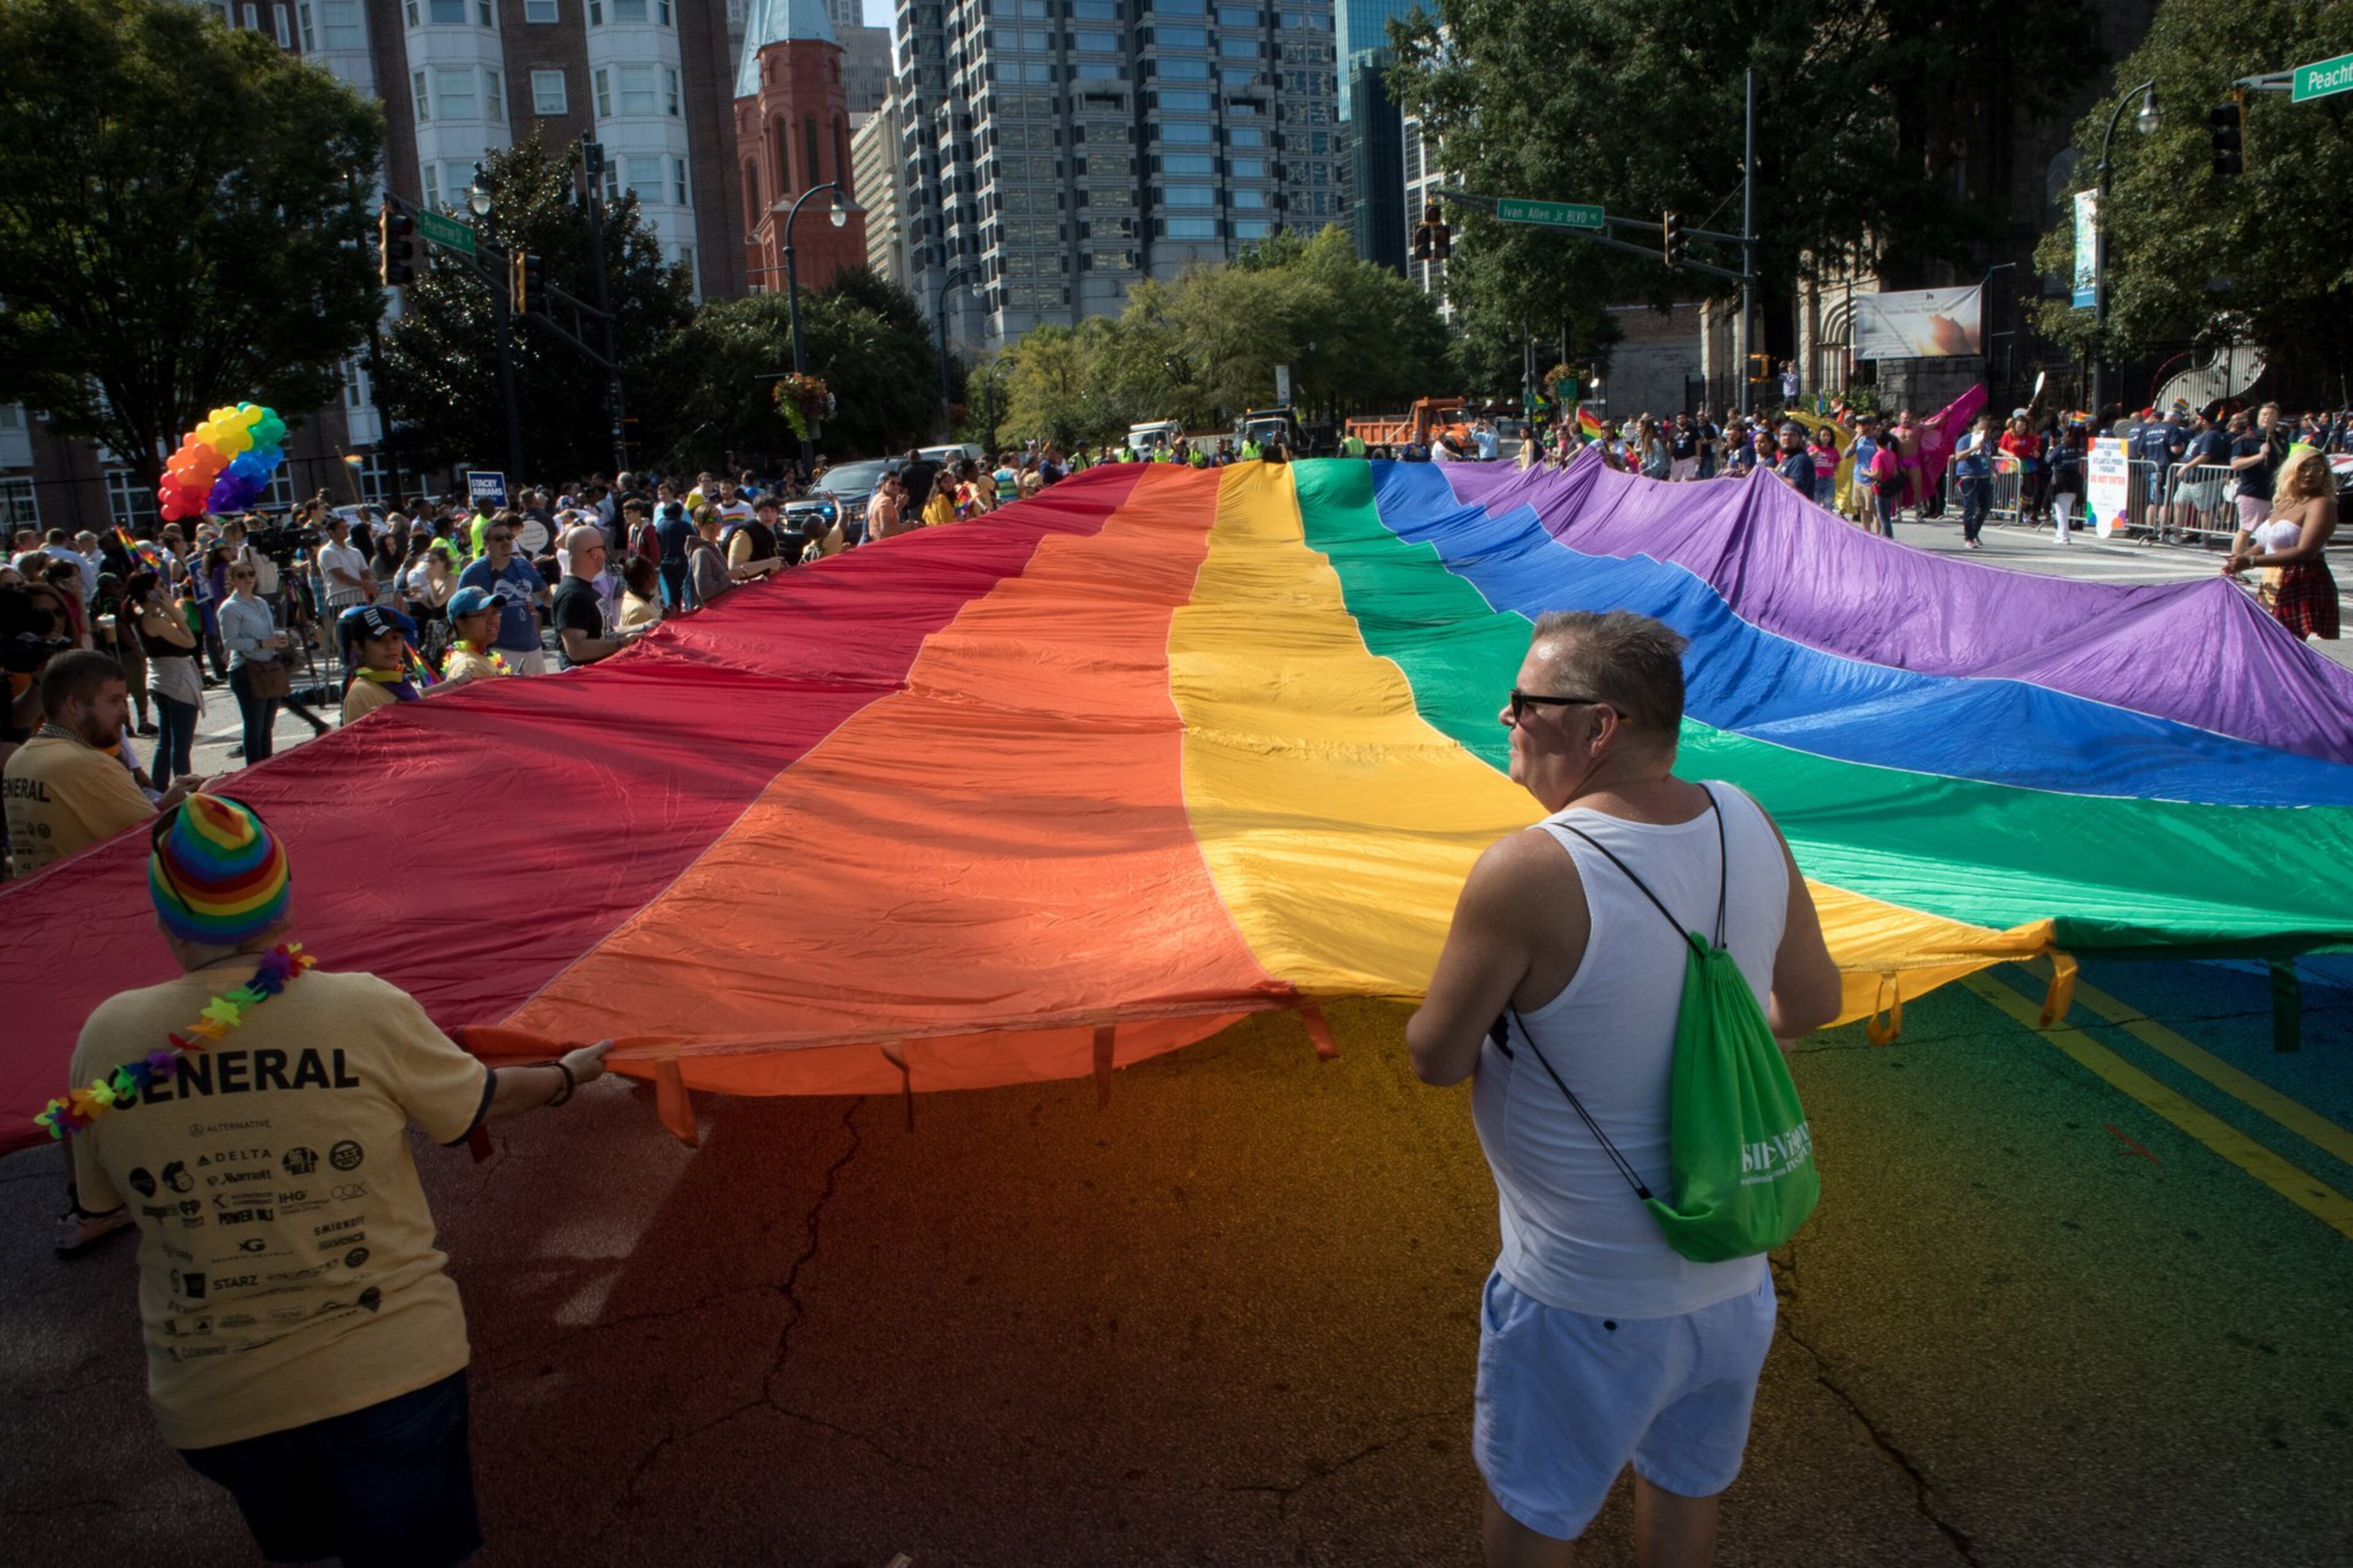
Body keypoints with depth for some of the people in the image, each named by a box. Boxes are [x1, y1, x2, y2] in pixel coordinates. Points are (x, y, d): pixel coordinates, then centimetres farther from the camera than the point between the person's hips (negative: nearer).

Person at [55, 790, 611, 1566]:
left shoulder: (107, 1037, -10)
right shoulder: (368, 1011, -18)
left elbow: (102, 1191, 6)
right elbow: (479, 1103, 0)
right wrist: (568, 1074, 18)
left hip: (209, 1400, 3)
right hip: (389, 1372, -2)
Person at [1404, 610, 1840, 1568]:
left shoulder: (1527, 875, -28)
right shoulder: (1749, 828, -9)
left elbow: (1436, 1059, -16)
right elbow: (1813, 1004, 6)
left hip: (1585, 1300, -6)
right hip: (1731, 1275, 6)